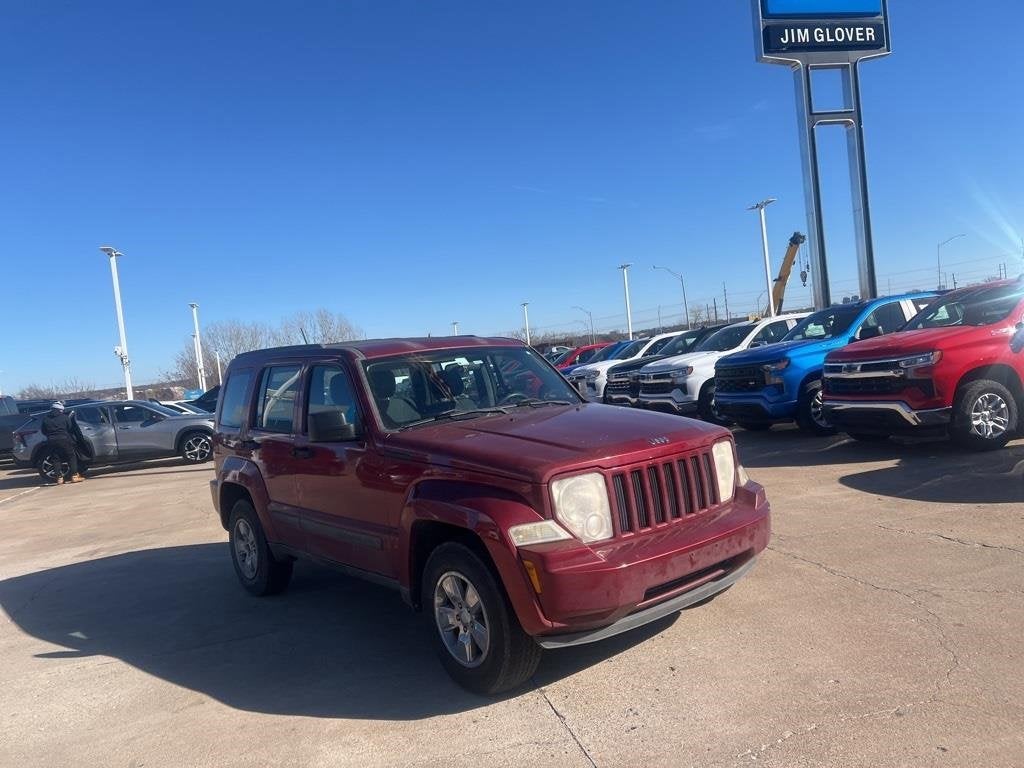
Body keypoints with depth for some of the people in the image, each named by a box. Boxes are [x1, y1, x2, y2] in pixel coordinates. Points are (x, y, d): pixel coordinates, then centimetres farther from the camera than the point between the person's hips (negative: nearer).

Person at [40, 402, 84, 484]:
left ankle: (59, 478, 5)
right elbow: (70, 428, 0)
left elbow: (43, 431, 11)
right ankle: (74, 476, -4)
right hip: (63, 439, -4)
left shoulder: (45, 418, 10)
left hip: (52, 441, 4)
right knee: (72, 456, 3)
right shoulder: (65, 417, 0)